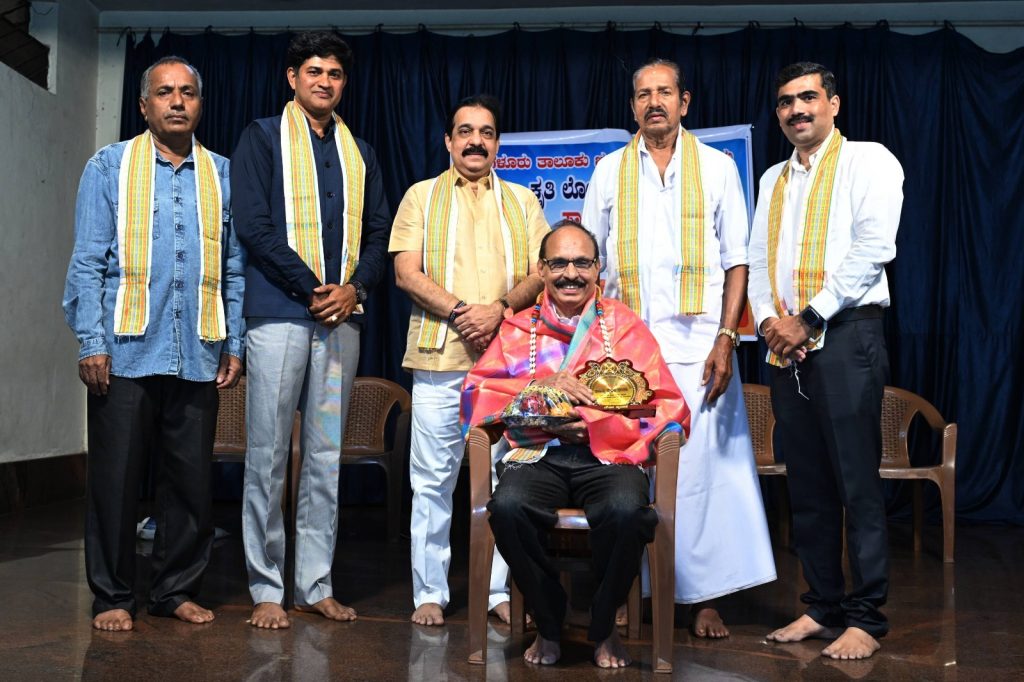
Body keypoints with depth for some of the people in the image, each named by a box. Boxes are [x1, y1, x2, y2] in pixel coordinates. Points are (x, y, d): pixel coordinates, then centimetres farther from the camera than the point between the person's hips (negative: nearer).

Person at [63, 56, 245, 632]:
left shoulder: (222, 174, 13)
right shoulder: (110, 167, 6)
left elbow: (236, 270, 13)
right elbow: (88, 261, 1)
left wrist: (235, 345, 6)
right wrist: (91, 342, -7)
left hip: (199, 356, 2)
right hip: (127, 351, -2)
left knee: (192, 478, 6)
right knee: (116, 477, 2)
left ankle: (178, 590, 19)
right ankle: (113, 596, 14)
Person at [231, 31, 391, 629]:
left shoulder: (359, 152, 17)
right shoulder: (263, 137, 4)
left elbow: (378, 231, 14)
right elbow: (254, 225, -6)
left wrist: (356, 287, -6)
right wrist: (313, 289, -12)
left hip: (342, 317, 4)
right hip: (279, 312, -4)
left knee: (327, 455, 6)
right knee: (269, 453, -2)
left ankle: (316, 583, 14)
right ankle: (266, 588, 7)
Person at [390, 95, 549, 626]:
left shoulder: (521, 200, 17)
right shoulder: (422, 196, 12)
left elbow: (541, 272, 6)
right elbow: (407, 272, 0)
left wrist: (500, 309, -13)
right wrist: (460, 313, -12)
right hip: (439, 360, -1)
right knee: (432, 479, 1)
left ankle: (500, 591, 13)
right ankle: (429, 593, 11)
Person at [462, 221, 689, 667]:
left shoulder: (625, 326, 12)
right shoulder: (518, 329, 16)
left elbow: (671, 408, 4)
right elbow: (474, 395, 7)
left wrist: (590, 423, -9)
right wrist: (540, 387, -9)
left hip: (607, 456, -1)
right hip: (539, 457, 1)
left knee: (626, 511, -34)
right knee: (507, 506, -32)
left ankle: (603, 628, -3)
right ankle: (549, 625, -4)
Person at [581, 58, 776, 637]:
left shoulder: (717, 167, 8)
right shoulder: (611, 170, 12)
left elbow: (737, 260, 4)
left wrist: (726, 338, -7)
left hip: (697, 342, -1)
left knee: (700, 463, -4)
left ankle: (704, 595, 5)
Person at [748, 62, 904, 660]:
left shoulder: (868, 161, 0)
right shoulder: (773, 180, 20)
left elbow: (874, 247, -12)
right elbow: (759, 259, 17)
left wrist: (808, 319, -14)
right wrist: (768, 320, -3)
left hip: (846, 336, -6)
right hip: (787, 344, 6)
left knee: (857, 482, -4)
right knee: (807, 483, 9)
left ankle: (867, 618, 4)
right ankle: (823, 606, 18)